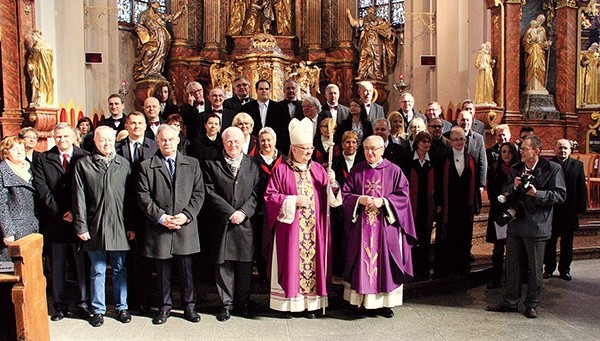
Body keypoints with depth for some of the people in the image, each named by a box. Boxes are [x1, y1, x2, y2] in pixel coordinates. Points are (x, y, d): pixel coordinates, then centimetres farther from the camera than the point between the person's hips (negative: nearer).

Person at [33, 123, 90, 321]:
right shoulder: (42, 160, 8)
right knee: (57, 267, 9)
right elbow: (41, 188, -1)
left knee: (82, 266, 5)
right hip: (54, 221, 2)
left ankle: (83, 305, 16)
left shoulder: (85, 158, 2)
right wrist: (60, 212, -9)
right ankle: (60, 305, 21)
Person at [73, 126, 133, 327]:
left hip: (119, 226, 1)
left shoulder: (124, 164, 5)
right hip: (95, 227, -1)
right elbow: (79, 198, 0)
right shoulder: (83, 165, 2)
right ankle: (98, 310, 21)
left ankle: (122, 307, 23)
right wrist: (81, 226, -5)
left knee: (120, 270, 10)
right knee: (97, 271, 8)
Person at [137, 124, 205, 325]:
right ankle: (165, 306, 25)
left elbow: (198, 193, 4)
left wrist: (186, 215, -9)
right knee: (162, 270, 9)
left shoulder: (192, 164, 9)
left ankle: (189, 306, 21)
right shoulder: (146, 166, 5)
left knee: (186, 269, 5)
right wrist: (161, 217, -11)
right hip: (158, 228, 0)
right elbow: (143, 197, -1)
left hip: (185, 226, 0)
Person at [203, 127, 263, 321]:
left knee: (245, 265, 7)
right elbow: (210, 193, -4)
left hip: (245, 223, 1)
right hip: (221, 224, -1)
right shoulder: (212, 164, 4)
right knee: (223, 265, 5)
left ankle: (243, 303, 21)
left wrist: (243, 212, -11)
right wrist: (230, 213, -11)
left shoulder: (252, 164, 8)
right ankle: (226, 304, 18)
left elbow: (256, 192, 3)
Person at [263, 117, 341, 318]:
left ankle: (311, 303, 14)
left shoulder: (318, 169, 10)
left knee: (313, 260, 4)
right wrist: (293, 201, -12)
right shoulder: (281, 170, 0)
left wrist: (332, 183, -11)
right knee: (291, 261, -1)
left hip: (314, 229, 3)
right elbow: (270, 195, -3)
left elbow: (330, 198, 9)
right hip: (290, 227, -3)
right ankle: (289, 303, 11)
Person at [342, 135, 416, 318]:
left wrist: (383, 201, -14)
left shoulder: (394, 171, 2)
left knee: (384, 261, 3)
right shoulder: (356, 170, 6)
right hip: (361, 226, 1)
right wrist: (359, 199, -13)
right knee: (362, 261, 3)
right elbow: (346, 194, 5)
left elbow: (403, 195, -3)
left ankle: (384, 303, 14)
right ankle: (362, 302, 11)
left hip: (386, 226, -1)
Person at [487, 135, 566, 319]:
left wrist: (537, 194, -21)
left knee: (535, 269, 7)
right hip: (515, 223, 5)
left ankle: (532, 304, 22)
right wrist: (514, 186, -7)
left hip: (537, 226, -5)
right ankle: (510, 301, 23)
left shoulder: (553, 169, -6)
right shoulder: (515, 169, 10)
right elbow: (504, 192, 13)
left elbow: (560, 195, -10)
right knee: (512, 265, 12)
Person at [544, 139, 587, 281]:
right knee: (550, 242, 9)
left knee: (567, 243, 12)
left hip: (570, 211, 2)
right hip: (551, 210, -1)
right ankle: (549, 268, 21)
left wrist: (581, 208, -3)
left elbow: (582, 188, 3)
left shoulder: (578, 165, 3)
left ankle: (565, 269, 24)